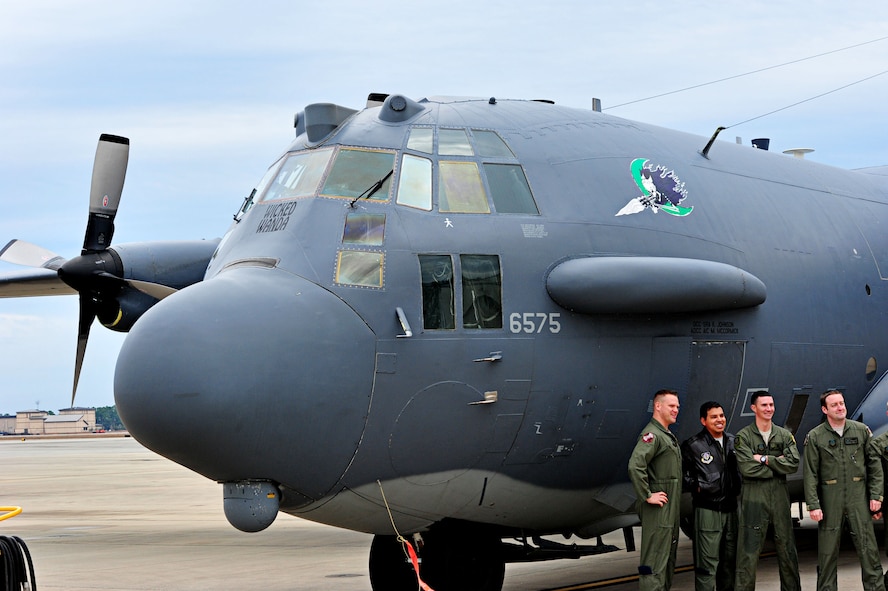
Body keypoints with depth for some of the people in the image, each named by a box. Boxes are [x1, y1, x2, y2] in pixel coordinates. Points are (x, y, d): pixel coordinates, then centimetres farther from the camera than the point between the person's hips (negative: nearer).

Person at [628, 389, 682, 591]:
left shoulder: (668, 436, 18)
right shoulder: (652, 434, -14)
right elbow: (635, 466, -28)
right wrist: (647, 496, -23)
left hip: (671, 510, 10)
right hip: (657, 512, -10)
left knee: (668, 560, 15)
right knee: (654, 563, -10)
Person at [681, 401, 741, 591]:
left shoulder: (732, 442, 12)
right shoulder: (693, 445, -5)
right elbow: (682, 472, -2)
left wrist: (738, 485, 10)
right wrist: (696, 487, -12)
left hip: (730, 509, 6)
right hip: (707, 509, -6)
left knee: (729, 561, 12)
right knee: (707, 564, -8)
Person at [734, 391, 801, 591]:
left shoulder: (785, 436, 10)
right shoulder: (743, 437, 0)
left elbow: (793, 464, -4)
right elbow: (747, 468, -13)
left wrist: (764, 459, -10)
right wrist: (777, 463, -7)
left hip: (780, 496, 4)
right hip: (754, 497, -4)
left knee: (787, 548, 10)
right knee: (749, 550, -6)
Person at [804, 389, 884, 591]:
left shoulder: (861, 430, 6)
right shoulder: (815, 437, 1)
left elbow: (874, 464, 7)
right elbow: (810, 474, 0)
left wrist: (876, 495, 1)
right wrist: (813, 505, -6)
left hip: (858, 497, 1)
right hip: (829, 498, -1)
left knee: (868, 548, -1)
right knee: (827, 551, 4)